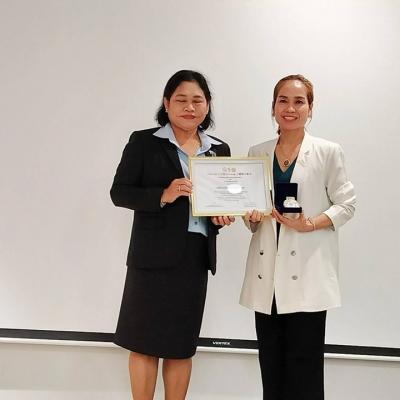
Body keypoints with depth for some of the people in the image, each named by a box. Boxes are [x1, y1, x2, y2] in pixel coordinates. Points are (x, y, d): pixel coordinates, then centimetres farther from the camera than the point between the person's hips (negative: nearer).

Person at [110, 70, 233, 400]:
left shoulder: (219, 149, 10)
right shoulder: (144, 142, -2)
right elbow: (119, 192, -6)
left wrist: (223, 215, -5)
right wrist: (163, 196, -20)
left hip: (196, 255, 4)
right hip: (154, 253, -4)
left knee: (182, 344, 13)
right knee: (145, 341, 4)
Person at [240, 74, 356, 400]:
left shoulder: (328, 152, 0)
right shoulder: (257, 153, 11)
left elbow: (346, 205, 0)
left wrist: (310, 224, -16)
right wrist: (252, 217, -7)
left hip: (307, 273, -3)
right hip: (267, 274, 4)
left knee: (304, 365, -3)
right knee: (271, 364, 8)